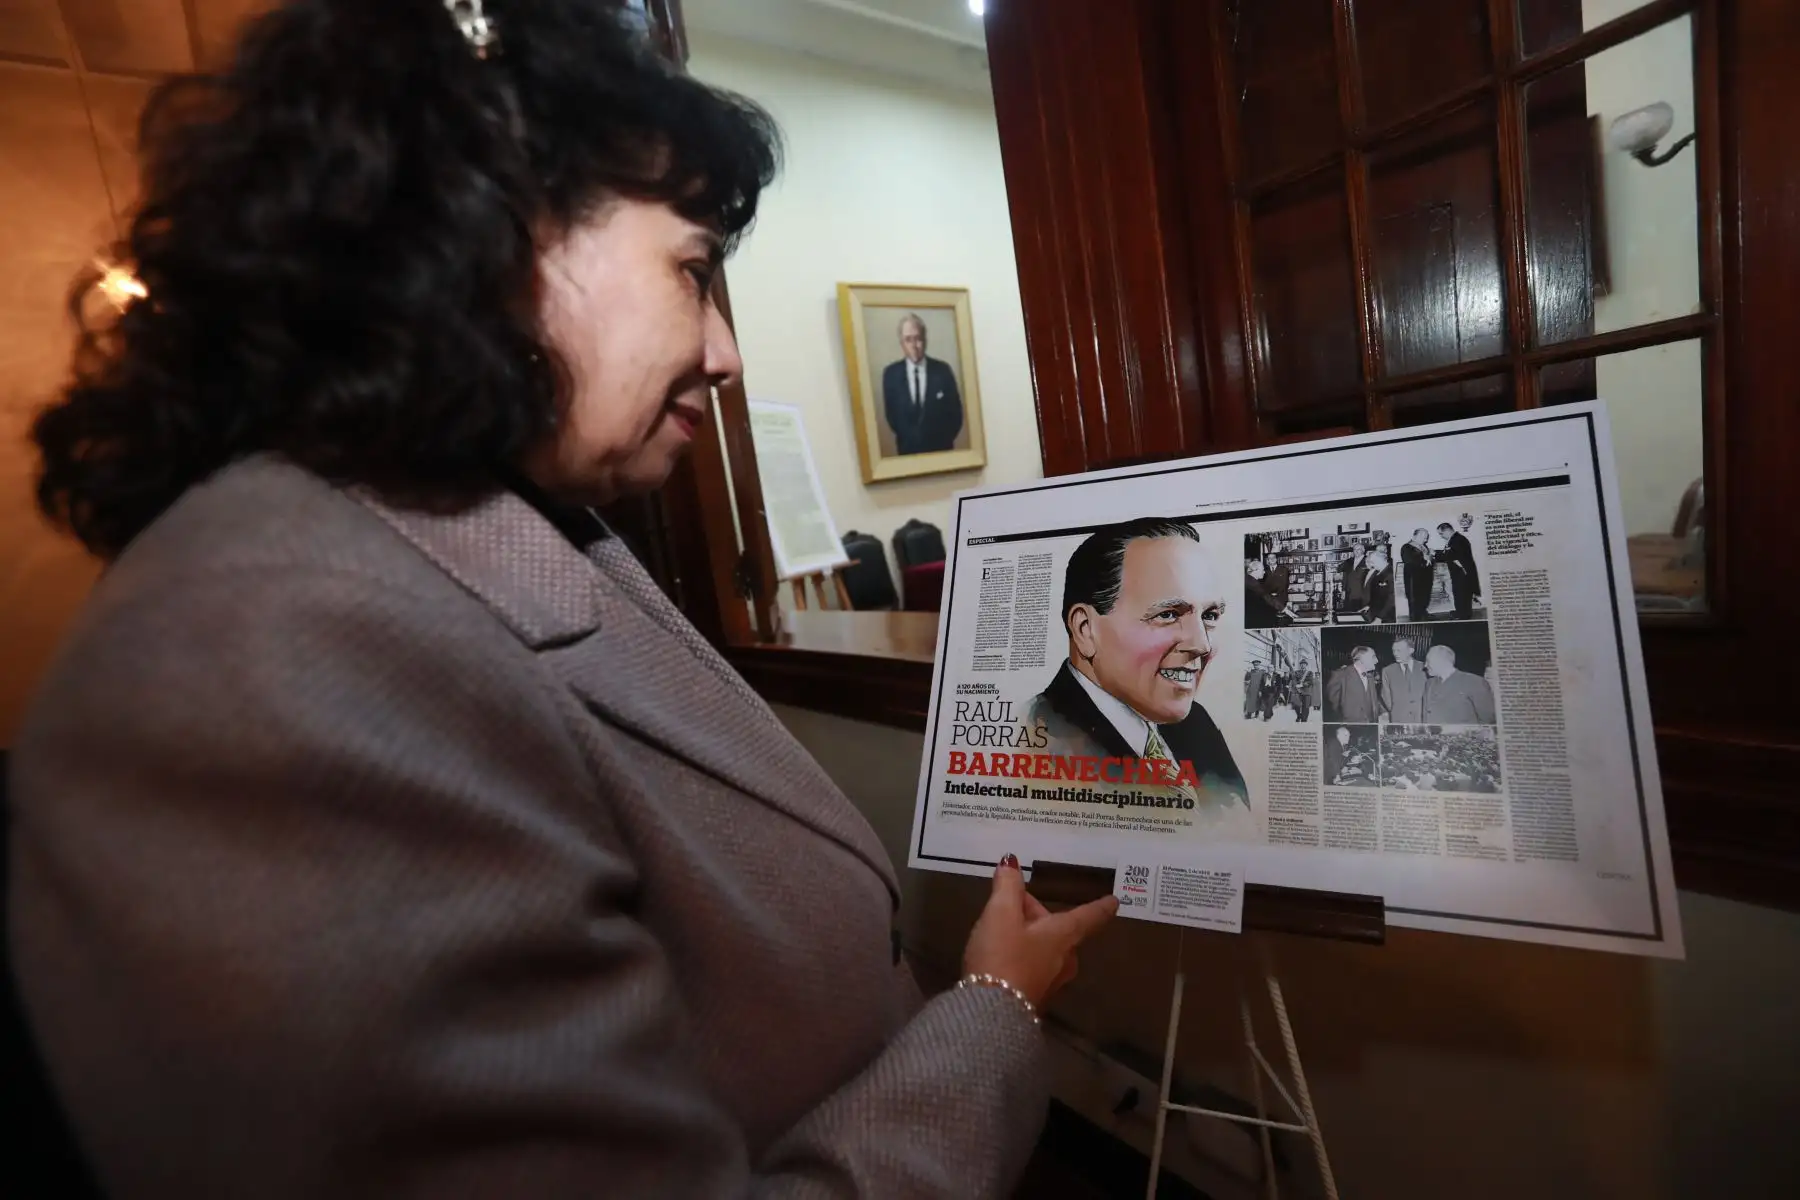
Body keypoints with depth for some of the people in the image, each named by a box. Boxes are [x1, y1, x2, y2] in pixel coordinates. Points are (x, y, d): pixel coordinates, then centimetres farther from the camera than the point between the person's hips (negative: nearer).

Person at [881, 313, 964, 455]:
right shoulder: (891, 373, -1)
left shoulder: (942, 370, -3)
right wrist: (911, 438, -1)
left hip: (941, 448, 0)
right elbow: (892, 414, 5)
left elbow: (955, 412, 0)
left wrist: (941, 438, -7)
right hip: (908, 449, 0)